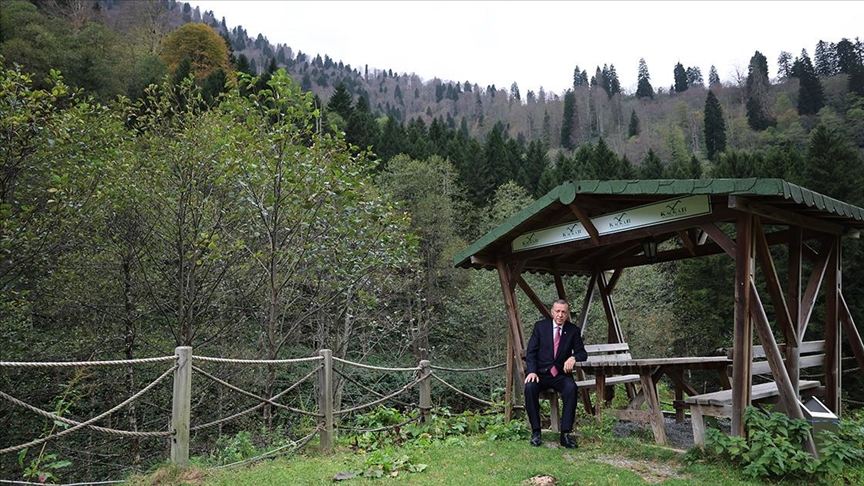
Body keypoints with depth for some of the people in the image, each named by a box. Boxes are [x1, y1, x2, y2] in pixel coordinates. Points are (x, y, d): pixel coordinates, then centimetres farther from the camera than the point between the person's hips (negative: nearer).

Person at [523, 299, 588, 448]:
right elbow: (531, 351, 0)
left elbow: (582, 353, 5)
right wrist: (531, 371, -16)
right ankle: (535, 432, -18)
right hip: (540, 373, -1)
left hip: (560, 375, 1)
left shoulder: (573, 330, 5)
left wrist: (573, 358, -19)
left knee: (571, 388, -32)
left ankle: (565, 433, -24)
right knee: (530, 387, -32)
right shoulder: (540, 326, 2)